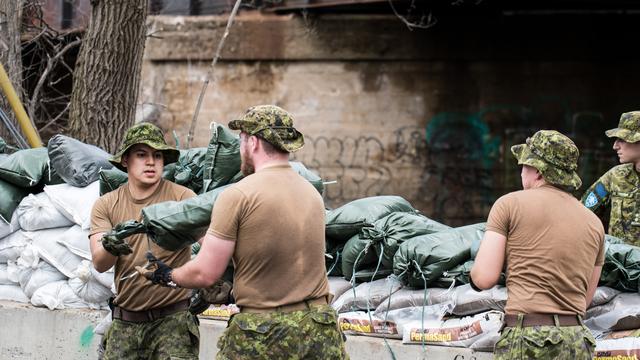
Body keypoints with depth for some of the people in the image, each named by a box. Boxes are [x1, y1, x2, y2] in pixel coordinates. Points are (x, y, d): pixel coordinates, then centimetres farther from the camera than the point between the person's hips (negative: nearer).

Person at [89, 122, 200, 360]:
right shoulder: (106, 205, 5)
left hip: (173, 320, -3)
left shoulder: (182, 197, -5)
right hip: (125, 322, 3)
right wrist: (109, 247, -30)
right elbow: (99, 264, -6)